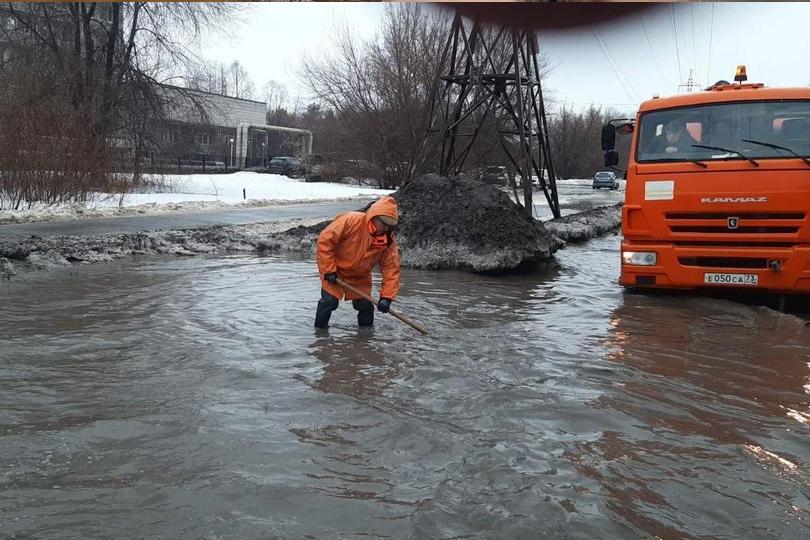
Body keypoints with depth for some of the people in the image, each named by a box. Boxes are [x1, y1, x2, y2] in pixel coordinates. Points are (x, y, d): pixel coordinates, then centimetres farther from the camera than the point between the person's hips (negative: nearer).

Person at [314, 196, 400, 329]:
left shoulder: (389, 241, -15)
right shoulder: (351, 221, -29)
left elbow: (391, 269, -13)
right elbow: (324, 240, -25)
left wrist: (386, 297, -21)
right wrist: (328, 270, -23)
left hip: (360, 278, 4)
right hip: (334, 273, -4)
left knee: (366, 306, 2)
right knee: (330, 302, -13)